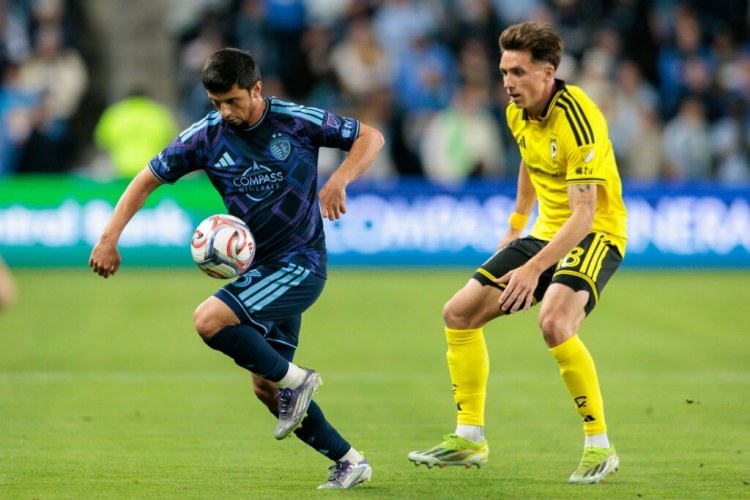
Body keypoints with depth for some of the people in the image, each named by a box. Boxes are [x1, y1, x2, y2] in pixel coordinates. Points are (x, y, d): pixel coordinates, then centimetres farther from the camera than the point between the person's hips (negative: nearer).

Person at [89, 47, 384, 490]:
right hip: (259, 268, 6)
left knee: (209, 320, -25)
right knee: (265, 387, 6)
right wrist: (110, 237, -5)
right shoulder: (207, 135, -1)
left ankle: (295, 380, -6)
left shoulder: (296, 121, -11)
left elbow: (371, 137, -3)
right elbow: (148, 180, 6)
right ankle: (349, 461, 18)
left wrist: (339, 180, -21)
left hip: (301, 264, -6)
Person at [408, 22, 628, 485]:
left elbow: (585, 215, -30)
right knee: (460, 312, 3)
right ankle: (469, 438, 15)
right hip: (546, 233, 9)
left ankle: (600, 447, -20)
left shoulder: (577, 118, -26)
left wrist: (535, 268, -36)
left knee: (554, 322, -34)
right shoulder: (518, 113, 0)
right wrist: (517, 224, 28)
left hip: (596, 234, -9)